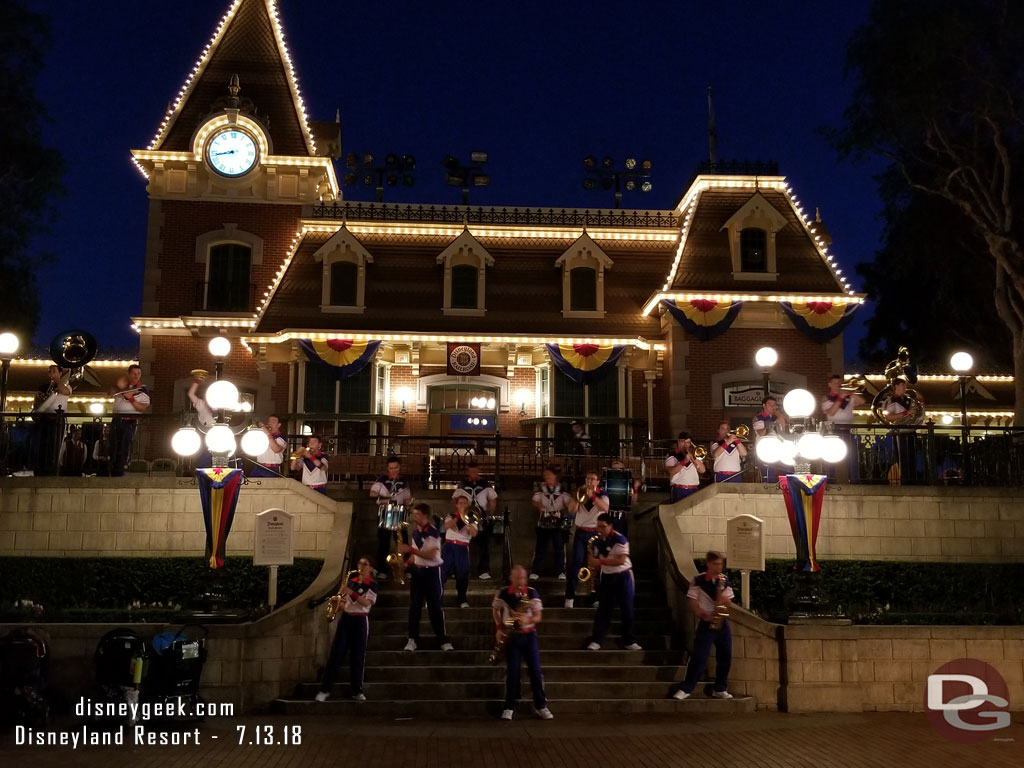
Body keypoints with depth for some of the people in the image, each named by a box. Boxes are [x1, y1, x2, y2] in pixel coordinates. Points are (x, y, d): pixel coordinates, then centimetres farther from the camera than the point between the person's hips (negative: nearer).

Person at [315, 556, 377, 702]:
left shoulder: (372, 585, -2)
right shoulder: (351, 581, 11)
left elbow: (366, 603, -15)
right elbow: (343, 598, 16)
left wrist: (352, 593, -25)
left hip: (360, 621, -3)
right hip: (345, 618, 3)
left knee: (358, 655, 1)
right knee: (336, 653, -2)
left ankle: (357, 690, 10)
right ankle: (325, 688, 0)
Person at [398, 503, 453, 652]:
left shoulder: (434, 532, -14)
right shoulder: (414, 532, 7)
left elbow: (431, 555, -23)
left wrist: (410, 550, -26)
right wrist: (406, 555, -2)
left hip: (432, 572, -6)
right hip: (416, 571, 6)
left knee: (435, 607, -1)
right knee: (414, 606, 3)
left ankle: (443, 640, 7)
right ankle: (413, 639, 9)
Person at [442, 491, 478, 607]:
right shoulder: (451, 516, 9)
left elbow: (474, 533, -7)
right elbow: (447, 526, -13)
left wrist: (466, 520, -15)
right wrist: (459, 515, -13)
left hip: (463, 548, 1)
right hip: (449, 546, -1)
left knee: (463, 574, 1)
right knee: (442, 571, -5)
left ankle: (463, 600, 12)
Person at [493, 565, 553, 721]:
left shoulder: (532, 593, -6)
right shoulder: (502, 593, -6)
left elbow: (538, 616, -5)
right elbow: (495, 609, 11)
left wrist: (527, 620, -26)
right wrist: (499, 628, 1)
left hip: (529, 635, 1)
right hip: (511, 636, -1)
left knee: (535, 670, -2)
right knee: (512, 671, -2)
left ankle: (540, 705, 8)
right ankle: (509, 707, 9)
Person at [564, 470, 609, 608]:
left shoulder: (602, 494, 0)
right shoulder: (580, 492, 7)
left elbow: (605, 508, -21)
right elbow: (571, 509, -7)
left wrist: (592, 495, -26)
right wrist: (579, 497, -18)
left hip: (596, 533, -1)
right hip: (580, 532, 1)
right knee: (575, 562, -6)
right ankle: (570, 596, -4)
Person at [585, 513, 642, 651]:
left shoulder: (619, 539, -17)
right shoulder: (598, 540, 2)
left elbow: (621, 560, -26)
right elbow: (597, 559, 12)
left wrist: (600, 561, -28)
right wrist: (593, 569, -8)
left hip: (623, 577, -4)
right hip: (607, 577, 5)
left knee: (627, 610, 2)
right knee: (603, 609, 4)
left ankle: (629, 641, 13)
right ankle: (596, 641, 5)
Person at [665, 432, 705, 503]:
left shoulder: (694, 455, 18)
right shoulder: (672, 456, 4)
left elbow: (702, 470, 4)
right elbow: (671, 471, -13)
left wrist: (693, 458, -7)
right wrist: (684, 461, -20)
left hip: (694, 490, 4)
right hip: (678, 490, -3)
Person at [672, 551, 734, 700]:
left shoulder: (725, 580, 5)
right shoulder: (699, 579, -7)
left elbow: (727, 603, 4)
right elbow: (692, 601, -7)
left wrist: (721, 589, -14)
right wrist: (703, 615, -19)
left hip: (722, 622, 4)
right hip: (706, 622, -4)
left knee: (725, 657, 6)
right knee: (699, 656, -10)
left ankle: (720, 689, 19)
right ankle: (685, 688, -5)